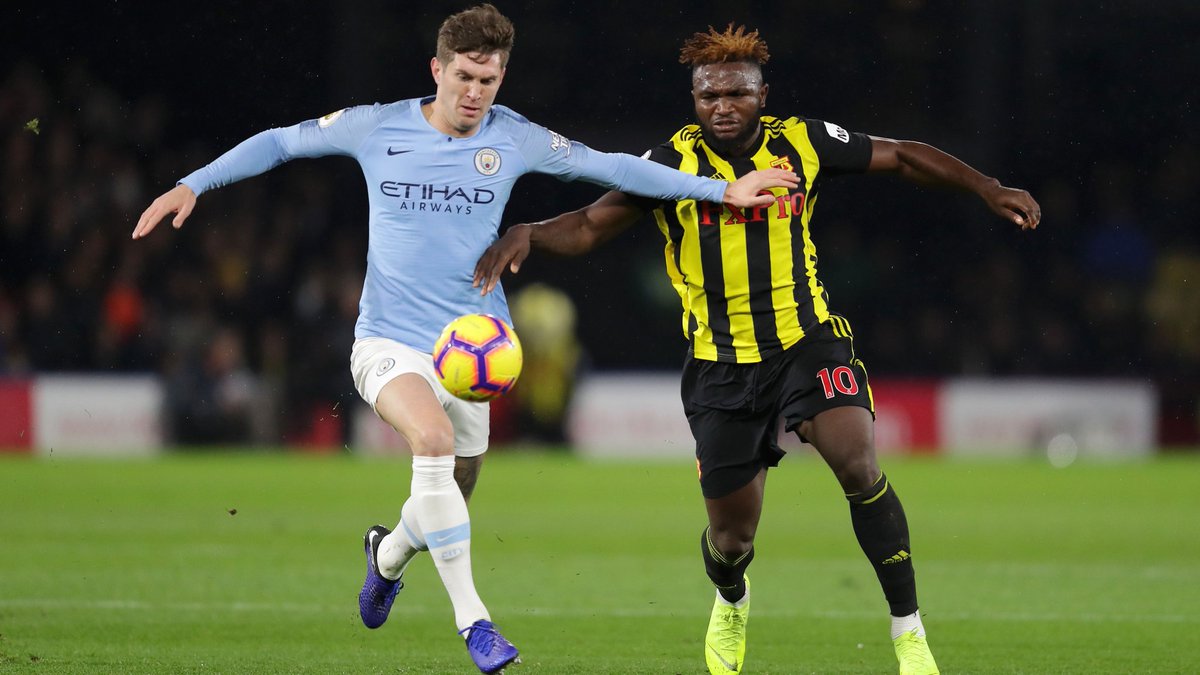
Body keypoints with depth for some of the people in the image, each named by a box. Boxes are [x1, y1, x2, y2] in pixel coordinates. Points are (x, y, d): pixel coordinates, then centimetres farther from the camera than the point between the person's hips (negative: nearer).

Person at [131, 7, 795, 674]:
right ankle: (471, 617, -27)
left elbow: (614, 168, 3)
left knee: (446, 507, 9)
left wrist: (722, 190, -1)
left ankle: (388, 554, 48)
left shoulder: (515, 139, -1)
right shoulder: (378, 127, -4)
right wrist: (191, 186, -1)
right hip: (390, 344, -3)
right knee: (434, 437, -33)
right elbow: (279, 142, 6)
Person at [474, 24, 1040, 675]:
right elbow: (590, 226, -6)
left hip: (808, 341, 0)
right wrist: (525, 234, -25)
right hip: (720, 365, 0)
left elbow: (903, 156, 6)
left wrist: (987, 189, -1)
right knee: (731, 536, 6)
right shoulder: (673, 163, -9)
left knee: (857, 465, -27)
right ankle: (731, 601, 46)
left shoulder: (803, 143, -6)